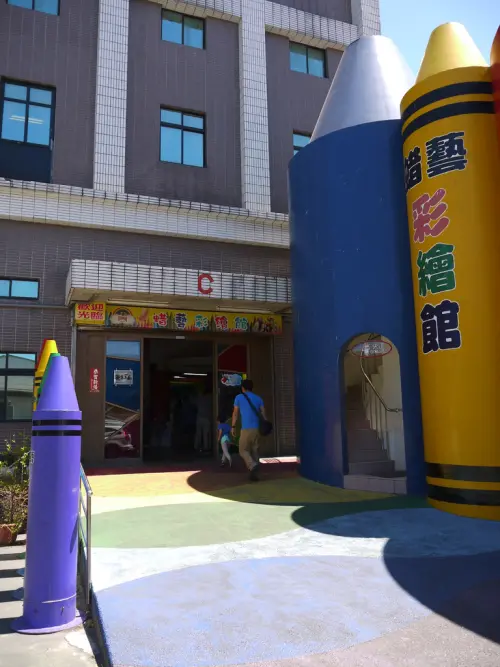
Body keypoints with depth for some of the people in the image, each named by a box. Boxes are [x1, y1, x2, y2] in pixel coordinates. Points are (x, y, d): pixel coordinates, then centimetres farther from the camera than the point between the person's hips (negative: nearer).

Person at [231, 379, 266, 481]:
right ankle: (255, 474, 10)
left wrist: (233, 427, 10)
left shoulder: (239, 397, 5)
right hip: (256, 428, 4)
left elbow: (235, 413, 4)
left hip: (246, 429, -4)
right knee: (255, 451, 11)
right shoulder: (258, 398, 13)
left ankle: (253, 466, -20)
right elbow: (263, 412, 3)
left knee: (243, 450, 5)